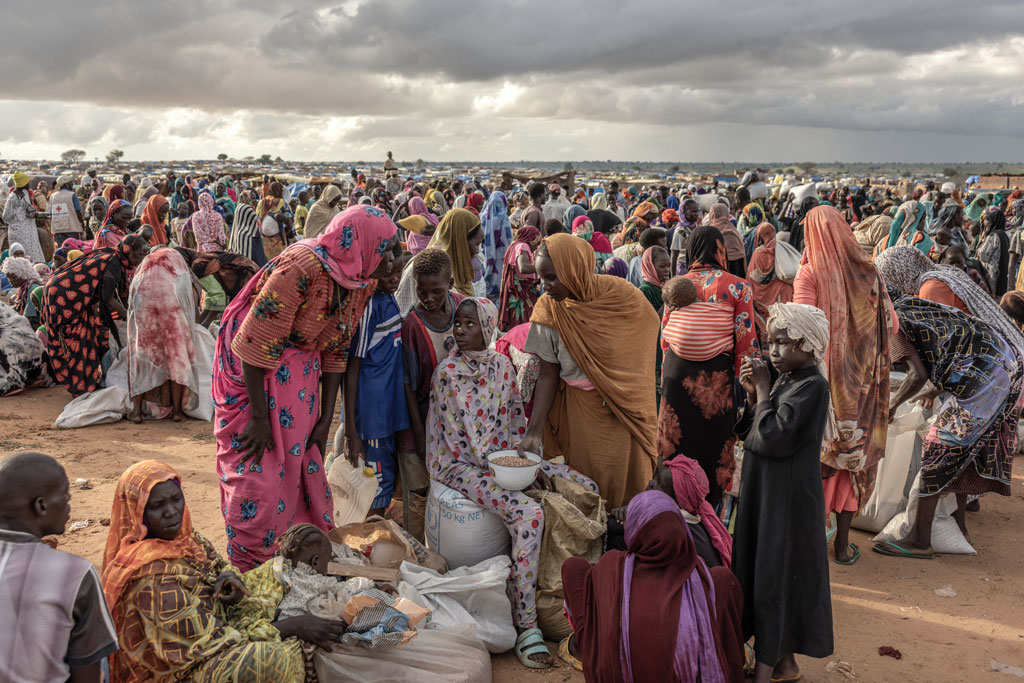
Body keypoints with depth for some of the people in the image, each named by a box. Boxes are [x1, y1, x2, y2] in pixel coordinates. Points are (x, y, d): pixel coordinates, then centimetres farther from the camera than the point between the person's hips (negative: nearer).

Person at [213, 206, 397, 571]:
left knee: (304, 463, 12)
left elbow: (336, 351, 5)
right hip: (252, 372, -7)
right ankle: (249, 571, 14)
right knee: (258, 471, -3)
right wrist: (259, 417, -20)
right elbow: (257, 345, -24)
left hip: (300, 375, 7)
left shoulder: (361, 282, -3)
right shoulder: (302, 267, -27)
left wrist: (325, 420, 4)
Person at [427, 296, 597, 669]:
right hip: (463, 465, -7)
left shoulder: (500, 364, 6)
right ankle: (526, 627, -23)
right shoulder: (447, 373, -12)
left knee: (585, 488, -3)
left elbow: (516, 418, 11)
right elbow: (463, 441, -14)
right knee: (528, 513, -31)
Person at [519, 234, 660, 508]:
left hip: (627, 408, 0)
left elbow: (646, 345, 1)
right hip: (581, 410, 0)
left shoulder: (622, 295, -13)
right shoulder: (548, 309, -10)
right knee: (588, 480, 4)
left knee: (627, 480, 9)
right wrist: (534, 429, -13)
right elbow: (547, 375, -7)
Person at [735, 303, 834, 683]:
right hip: (766, 492, 9)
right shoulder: (787, 380, 9)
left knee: (772, 577, 0)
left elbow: (772, 438, -24)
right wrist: (753, 395, -2)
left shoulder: (812, 386, -17)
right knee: (774, 575, 15)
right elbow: (753, 434, 12)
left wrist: (763, 390, -15)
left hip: (787, 497, -9)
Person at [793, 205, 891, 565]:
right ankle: (842, 542, 18)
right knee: (853, 453, 12)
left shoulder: (810, 272, -12)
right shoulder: (866, 271, -1)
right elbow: (890, 323, 3)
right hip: (860, 380, 3)